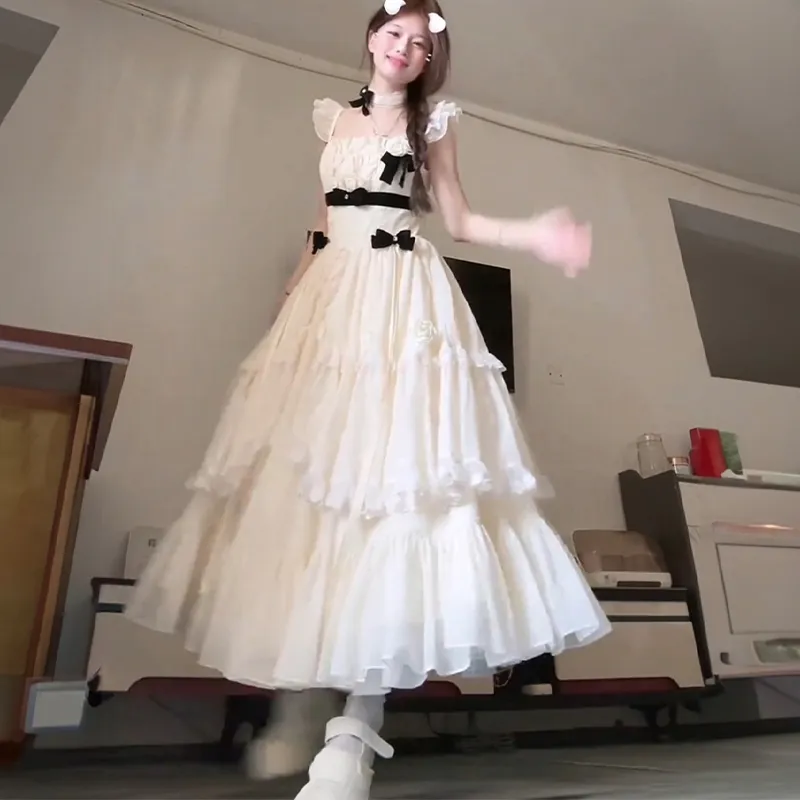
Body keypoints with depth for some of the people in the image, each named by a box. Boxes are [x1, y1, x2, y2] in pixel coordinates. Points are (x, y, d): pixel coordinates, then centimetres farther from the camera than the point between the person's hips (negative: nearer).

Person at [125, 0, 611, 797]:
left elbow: (459, 221, 10)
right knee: (305, 469, -7)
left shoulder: (432, 122, 15)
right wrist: (290, 297, 17)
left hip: (403, 297, -3)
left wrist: (533, 234, -5)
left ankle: (354, 730, -16)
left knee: (386, 468, -18)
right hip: (330, 296, 4)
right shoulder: (334, 118, 24)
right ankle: (298, 707, 4)